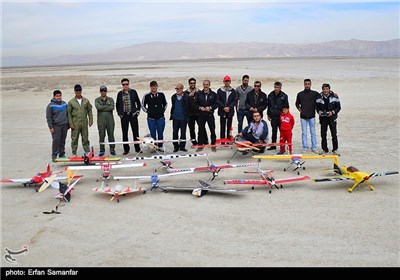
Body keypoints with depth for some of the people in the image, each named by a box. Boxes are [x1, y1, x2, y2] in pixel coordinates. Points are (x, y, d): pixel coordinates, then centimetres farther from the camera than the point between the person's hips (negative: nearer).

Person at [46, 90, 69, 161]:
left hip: (64, 125, 5)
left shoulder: (65, 104, 10)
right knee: (56, 140, -7)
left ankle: (62, 154, 20)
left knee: (63, 141, 10)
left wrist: (68, 124, 17)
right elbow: (48, 117, -5)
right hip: (56, 126, -4)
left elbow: (67, 114, 19)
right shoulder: (51, 105, -5)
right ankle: (54, 155, 2)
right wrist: (50, 127, -10)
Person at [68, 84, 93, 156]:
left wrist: (91, 120, 2)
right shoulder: (71, 102, 1)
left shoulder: (86, 100, 7)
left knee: (85, 138, 8)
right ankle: (74, 153, 10)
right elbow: (69, 113, 1)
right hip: (75, 123, -2)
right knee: (74, 138, 2)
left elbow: (89, 111, 10)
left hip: (84, 123, 2)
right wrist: (70, 123, -5)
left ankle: (87, 151, 14)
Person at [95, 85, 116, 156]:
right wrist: (107, 106, -7)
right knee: (101, 136, 0)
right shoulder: (97, 100, 10)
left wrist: (102, 108, -10)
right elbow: (98, 107, -11)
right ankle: (102, 150, 8)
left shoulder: (110, 99, 10)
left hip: (110, 120, 0)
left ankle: (112, 149, 10)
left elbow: (112, 108, -8)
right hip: (101, 120, 0)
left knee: (111, 135, 2)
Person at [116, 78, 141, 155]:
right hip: (124, 116, 1)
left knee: (135, 132, 1)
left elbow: (138, 102, 9)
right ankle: (126, 149, 12)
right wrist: (119, 113, 8)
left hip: (133, 115, -1)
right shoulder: (120, 93, 6)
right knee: (124, 133, 4)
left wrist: (138, 111, 2)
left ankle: (137, 148, 10)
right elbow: (117, 104, 15)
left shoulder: (133, 92, 4)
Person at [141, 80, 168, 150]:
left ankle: (160, 146, 18)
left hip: (161, 117, 1)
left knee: (160, 133, 6)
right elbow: (143, 105, 11)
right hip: (151, 118, -1)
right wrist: (147, 111, 3)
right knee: (153, 133, 2)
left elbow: (165, 104, 19)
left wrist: (163, 110, 9)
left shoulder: (161, 95, 4)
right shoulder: (146, 96, -1)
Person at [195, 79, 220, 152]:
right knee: (201, 130, 5)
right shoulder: (199, 94, 5)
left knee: (212, 130, 3)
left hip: (210, 114, -1)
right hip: (201, 115, 1)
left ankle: (213, 145, 13)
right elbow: (196, 103, 7)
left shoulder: (213, 94, 1)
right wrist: (200, 108, -11)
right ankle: (200, 145, 14)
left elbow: (217, 104, 0)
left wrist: (210, 107, -14)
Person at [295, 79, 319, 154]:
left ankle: (314, 147, 14)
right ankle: (305, 147, 11)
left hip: (312, 116, -1)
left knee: (313, 132, 6)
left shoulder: (314, 93, 0)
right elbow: (297, 104, 14)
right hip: (303, 116, 1)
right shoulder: (300, 94, 5)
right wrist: (300, 109, 2)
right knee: (304, 133, 4)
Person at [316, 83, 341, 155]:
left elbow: (338, 107, 0)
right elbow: (317, 107, 10)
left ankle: (335, 149, 13)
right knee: (323, 135, 5)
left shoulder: (334, 96, -4)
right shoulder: (319, 97, 1)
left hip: (332, 117, -2)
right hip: (323, 118, 2)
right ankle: (324, 149, 18)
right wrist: (319, 111, -10)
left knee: (334, 134, 0)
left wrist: (332, 112, -15)